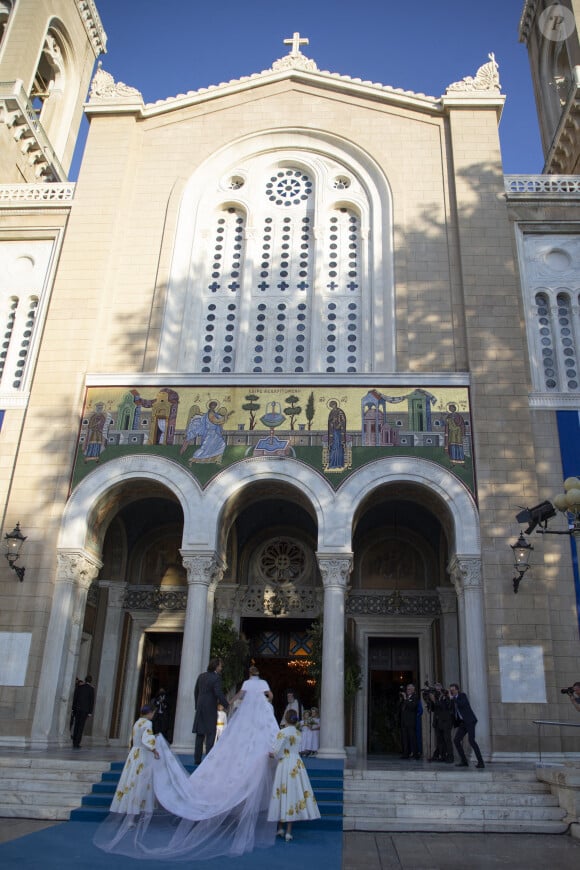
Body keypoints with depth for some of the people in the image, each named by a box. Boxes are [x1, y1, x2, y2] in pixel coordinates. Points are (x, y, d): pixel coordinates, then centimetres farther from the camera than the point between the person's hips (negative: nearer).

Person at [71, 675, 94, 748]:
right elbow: (92, 701, -6)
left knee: (76, 725, 12)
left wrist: (73, 709, 11)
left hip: (77, 709, 3)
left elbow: (74, 698, 7)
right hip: (85, 710, -3)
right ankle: (77, 743, -4)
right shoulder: (91, 689, -4)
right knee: (81, 726, -1)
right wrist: (90, 712, -2)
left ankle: (74, 743, 15)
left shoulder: (79, 687, 6)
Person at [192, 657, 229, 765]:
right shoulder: (216, 678, -13)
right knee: (211, 733, -1)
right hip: (210, 709, -7)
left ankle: (197, 758, 12)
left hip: (200, 708, 7)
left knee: (200, 734, 11)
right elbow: (219, 693, -19)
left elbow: (196, 692, 15)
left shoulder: (201, 676, 9)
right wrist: (226, 705, -10)